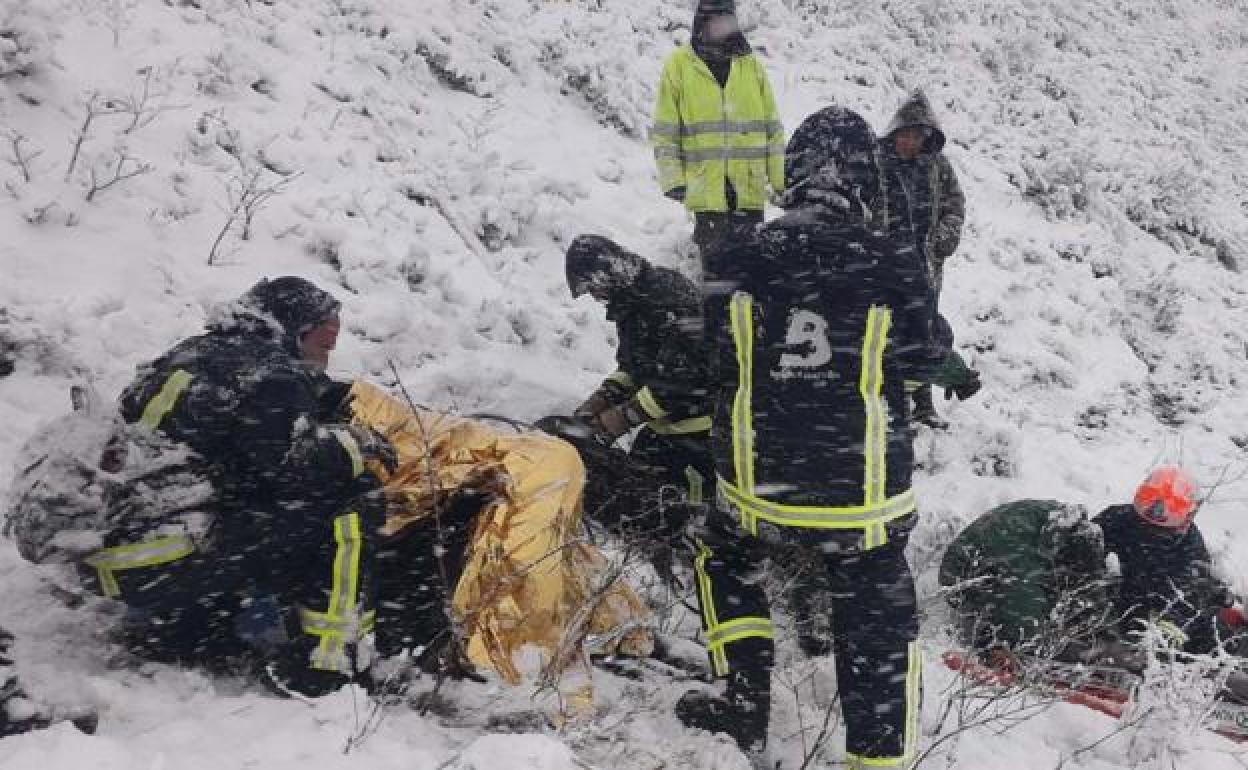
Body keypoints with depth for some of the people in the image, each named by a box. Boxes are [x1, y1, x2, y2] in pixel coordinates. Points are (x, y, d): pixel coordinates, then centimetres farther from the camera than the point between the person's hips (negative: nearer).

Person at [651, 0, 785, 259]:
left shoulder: (751, 65, 9)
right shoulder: (678, 65, 2)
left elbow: (772, 127, 11)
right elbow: (664, 131, 1)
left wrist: (781, 179, 6)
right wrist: (673, 179, -7)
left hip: (751, 189, 2)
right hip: (705, 189, -2)